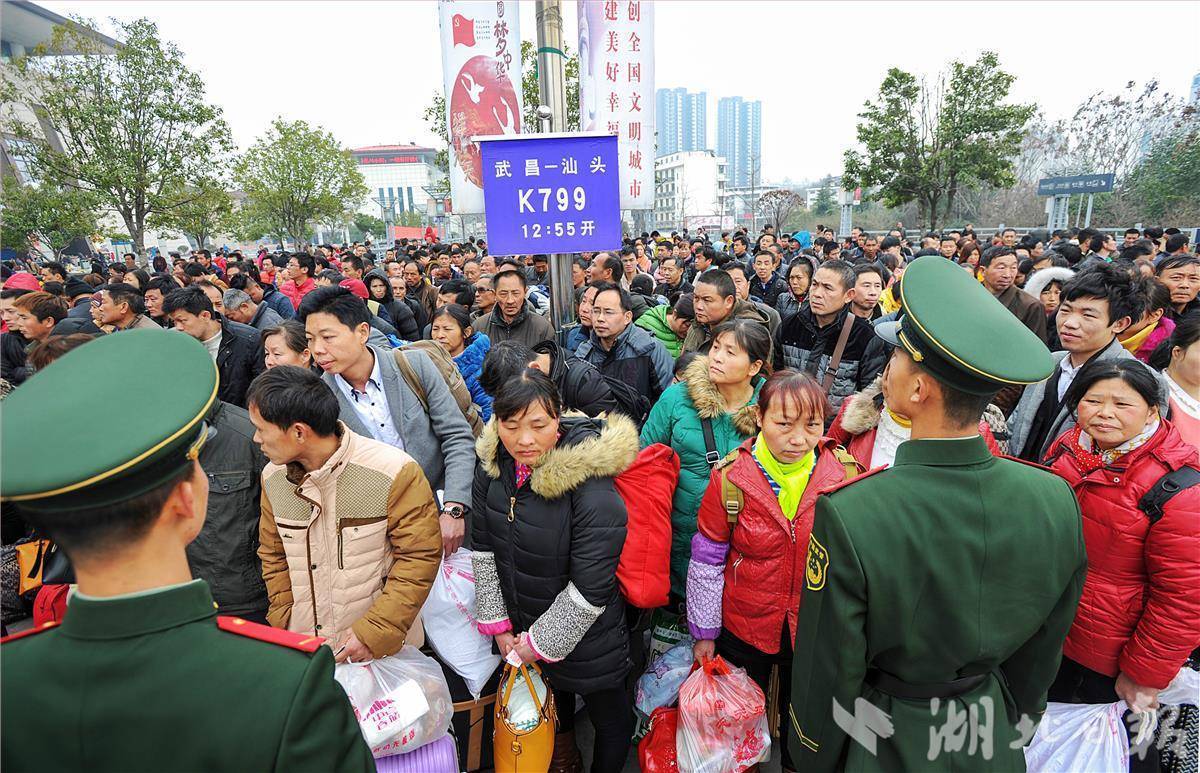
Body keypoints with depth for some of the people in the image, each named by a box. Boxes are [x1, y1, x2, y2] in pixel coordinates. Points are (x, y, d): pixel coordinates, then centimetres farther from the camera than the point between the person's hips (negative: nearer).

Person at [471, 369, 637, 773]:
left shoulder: (594, 493, -32)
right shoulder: (492, 466, -12)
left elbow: (589, 589, -25)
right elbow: (484, 548, -2)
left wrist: (542, 644, -15)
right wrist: (496, 623, -2)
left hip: (583, 635, -6)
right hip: (520, 625, 6)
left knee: (609, 717, 18)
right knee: (551, 693, 32)